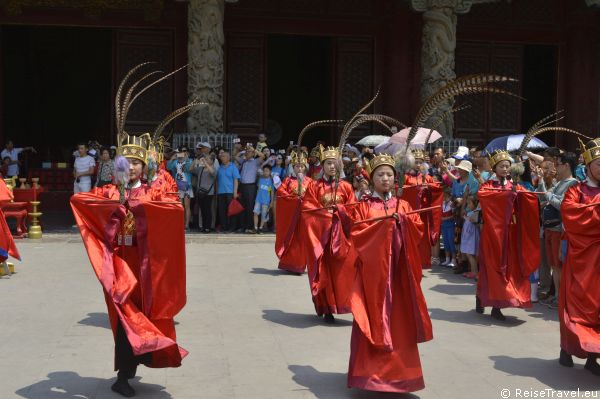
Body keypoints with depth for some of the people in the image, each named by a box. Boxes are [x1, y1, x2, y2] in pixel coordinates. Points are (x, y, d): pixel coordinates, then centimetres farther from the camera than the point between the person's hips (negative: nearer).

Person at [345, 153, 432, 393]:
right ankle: (371, 370, 3)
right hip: (373, 268, -3)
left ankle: (397, 369, 14)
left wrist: (404, 221, -12)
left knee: (399, 317, 3)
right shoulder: (363, 206, 2)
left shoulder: (403, 205, 13)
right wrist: (384, 224, -17)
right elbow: (357, 234, -10)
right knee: (374, 317, -4)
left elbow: (419, 230, 5)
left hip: (398, 268, 3)